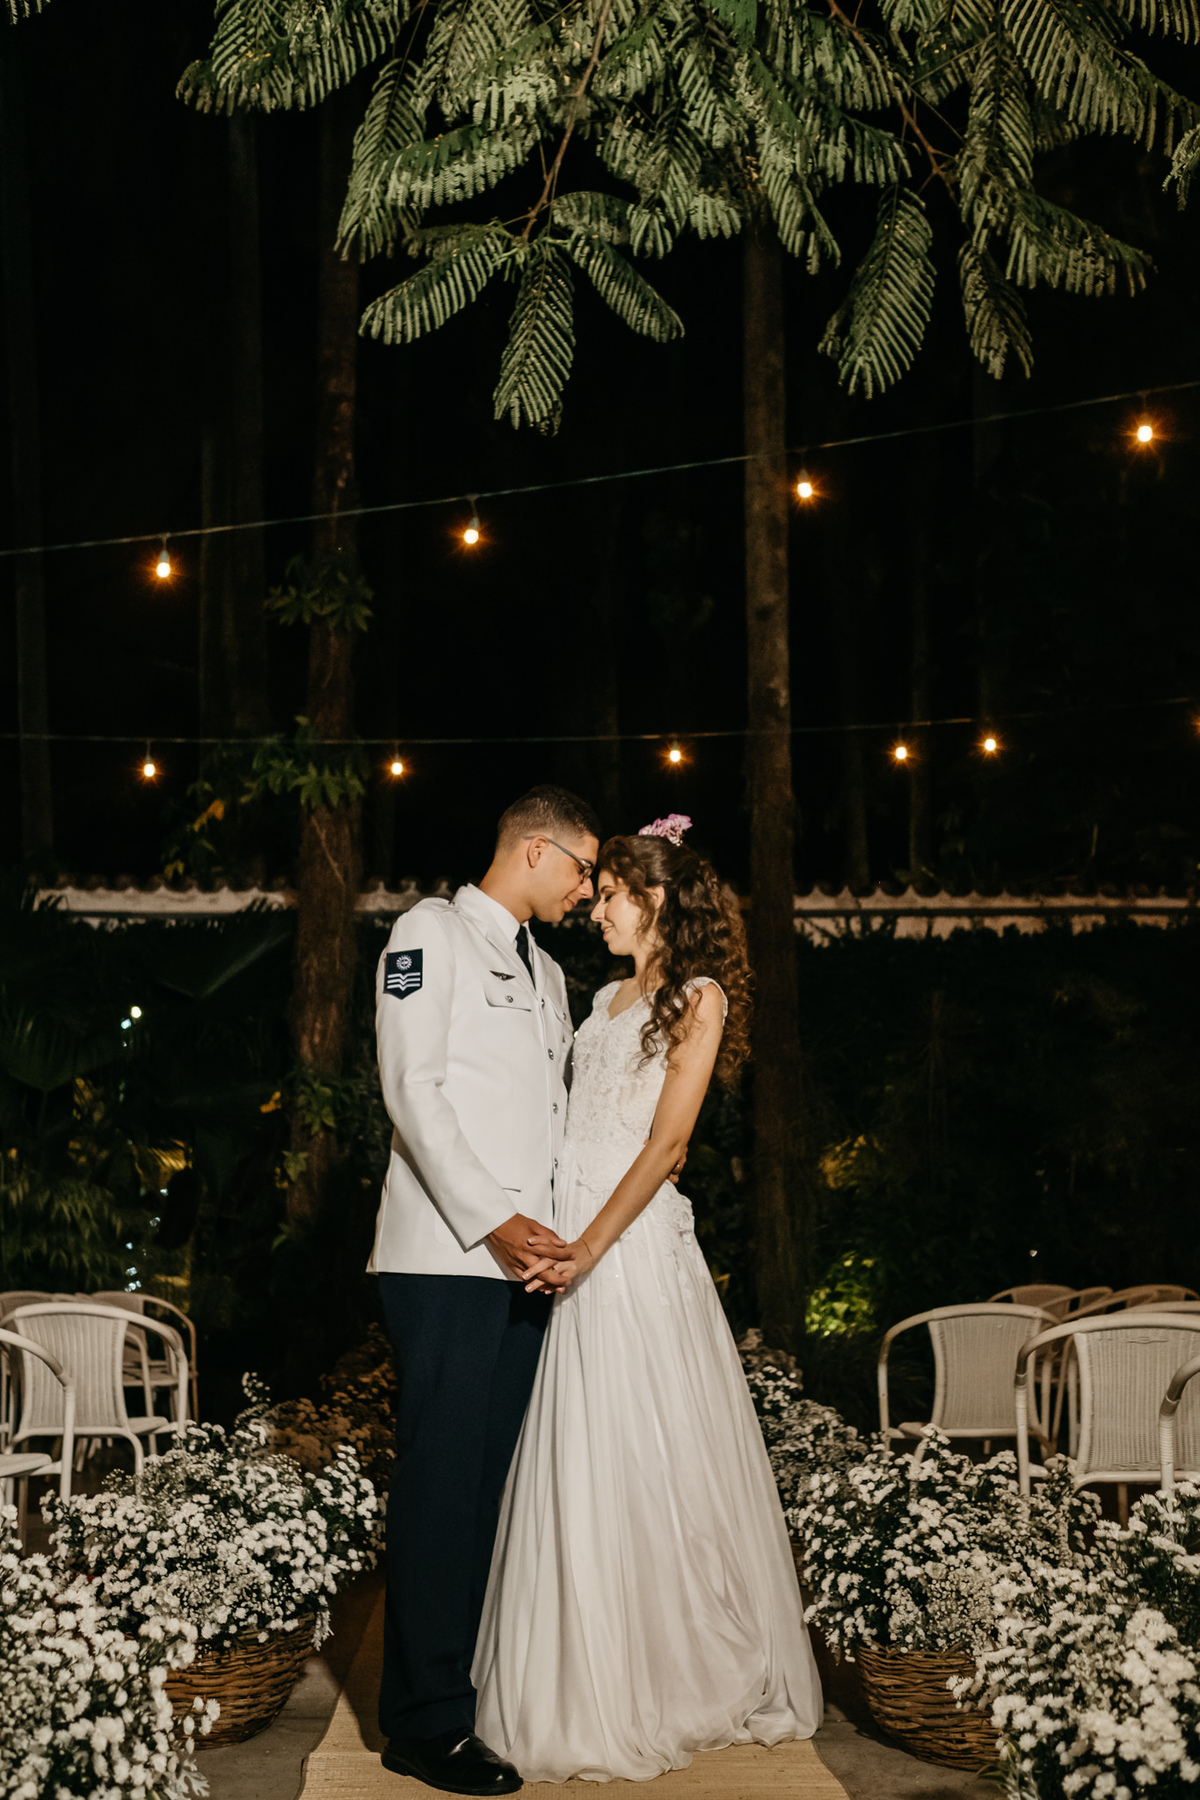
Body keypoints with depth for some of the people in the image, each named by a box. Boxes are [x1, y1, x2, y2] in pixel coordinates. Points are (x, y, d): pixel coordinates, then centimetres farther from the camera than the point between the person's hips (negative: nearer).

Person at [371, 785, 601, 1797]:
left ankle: (481, 1685, 13)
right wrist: (491, 1221, -16)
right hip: (447, 1259, -7)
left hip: (525, 1261, 8)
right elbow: (412, 1086, -10)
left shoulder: (546, 972, 24)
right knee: (442, 1481, -7)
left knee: (496, 1481, 7)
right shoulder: (433, 933, 0)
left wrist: (559, 1231, 10)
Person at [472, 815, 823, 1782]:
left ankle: (679, 1676, 10)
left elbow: (666, 1140, -12)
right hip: (572, 1236, 7)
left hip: (638, 1241, -7)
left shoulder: (698, 998, -4)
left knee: (646, 1457, -2)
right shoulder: (609, 1000, 19)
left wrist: (592, 1245, -21)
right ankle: (585, 1688, 16)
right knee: (574, 1464, 8)